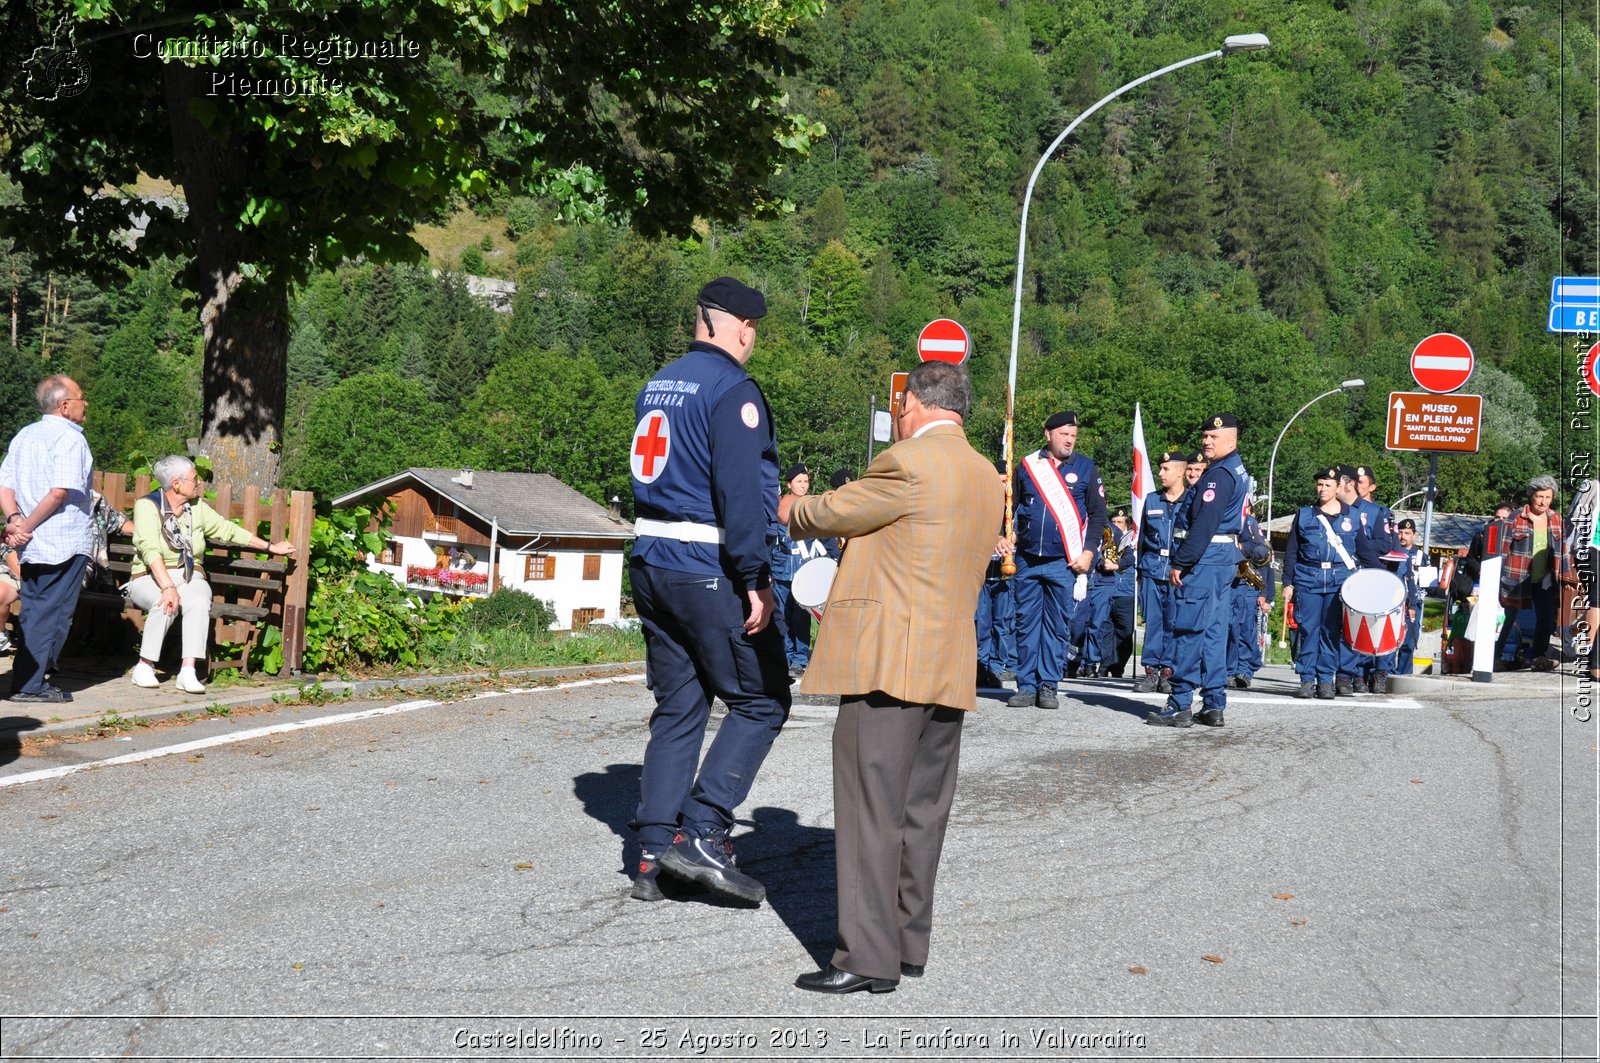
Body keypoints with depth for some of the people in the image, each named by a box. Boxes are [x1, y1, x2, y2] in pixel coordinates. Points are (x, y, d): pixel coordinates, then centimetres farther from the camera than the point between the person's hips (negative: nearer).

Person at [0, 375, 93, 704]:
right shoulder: (70, 439, -12)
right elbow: (60, 492, -23)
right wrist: (28, 525, -15)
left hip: (31, 544, 8)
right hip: (66, 542, -8)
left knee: (32, 613, 15)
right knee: (53, 615, -1)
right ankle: (29, 685, 0)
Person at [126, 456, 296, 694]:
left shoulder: (197, 507, 9)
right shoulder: (147, 506, -8)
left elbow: (228, 530, 19)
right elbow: (150, 549, -22)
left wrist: (270, 547, 21)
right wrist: (168, 587, -35)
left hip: (189, 578, 4)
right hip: (151, 578, -4)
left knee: (199, 602, -32)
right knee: (167, 604, -37)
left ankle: (188, 672, -38)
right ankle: (144, 667, -23)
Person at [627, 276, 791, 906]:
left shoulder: (657, 386, 14)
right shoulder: (732, 390, -12)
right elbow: (740, 493, -20)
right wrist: (756, 581, -19)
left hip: (651, 565, 8)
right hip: (710, 571, -8)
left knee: (677, 708, 12)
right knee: (761, 701, 1)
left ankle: (654, 854, 9)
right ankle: (702, 833, -7)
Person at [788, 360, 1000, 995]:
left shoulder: (908, 461, -12)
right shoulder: (987, 479, 15)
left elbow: (832, 514, -3)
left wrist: (790, 513, 20)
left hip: (887, 663, -8)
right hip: (949, 669, 8)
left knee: (871, 807, -6)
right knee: (921, 811, 12)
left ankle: (868, 957, -6)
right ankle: (910, 943, 18)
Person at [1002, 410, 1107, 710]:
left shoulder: (1086, 468, 3)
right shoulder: (1028, 465, 7)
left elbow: (1098, 514, 5)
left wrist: (1089, 552, -5)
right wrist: (1002, 536, 1)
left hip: (1064, 562, -2)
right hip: (1027, 559, 2)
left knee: (1057, 626, 2)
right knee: (1026, 623, 3)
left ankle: (1048, 685, 8)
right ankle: (1026, 685, 9)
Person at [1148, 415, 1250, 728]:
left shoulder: (1218, 476, -15)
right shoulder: (1239, 472, 17)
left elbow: (1203, 524, -22)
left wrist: (1181, 563, -20)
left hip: (1204, 560, -10)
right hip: (1225, 558, 10)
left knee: (1189, 631, -8)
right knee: (1214, 631, 11)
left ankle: (1179, 705, -7)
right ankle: (1214, 705, 12)